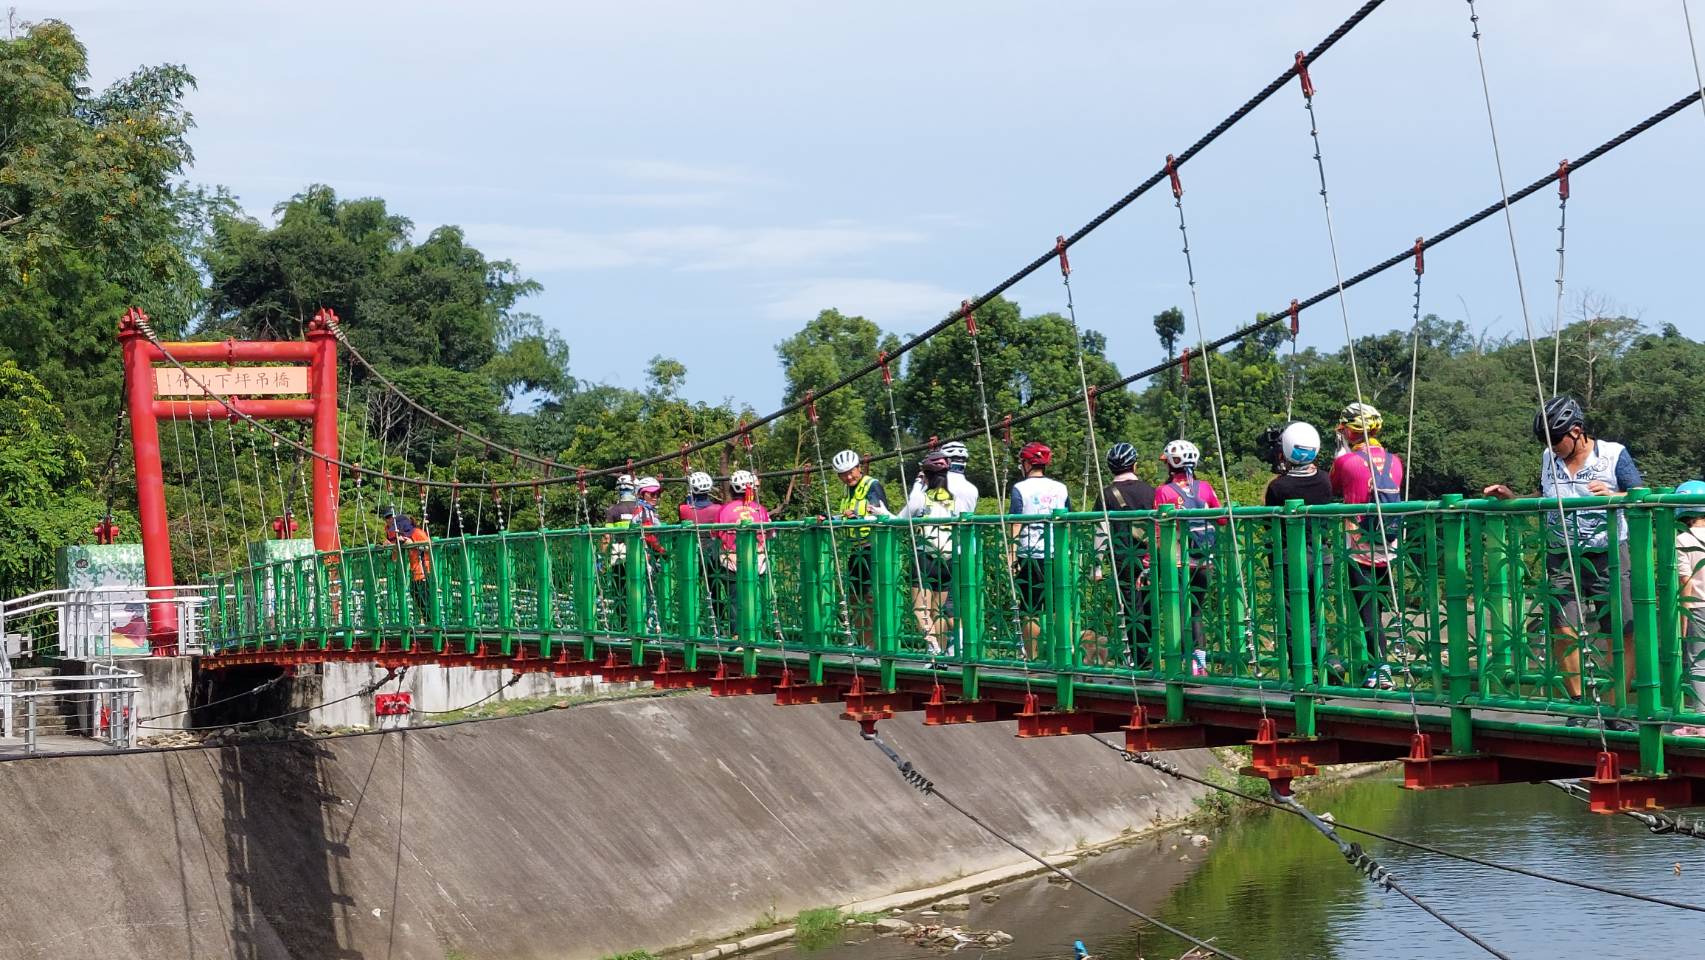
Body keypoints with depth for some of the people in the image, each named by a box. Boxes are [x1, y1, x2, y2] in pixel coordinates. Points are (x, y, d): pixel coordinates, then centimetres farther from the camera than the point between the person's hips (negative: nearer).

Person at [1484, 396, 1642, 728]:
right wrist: (1509, 497, 9)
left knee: (1625, 633, -7)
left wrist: (1612, 495, -23)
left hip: (1608, 555, -3)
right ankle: (1577, 704, 7)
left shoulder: (1613, 454, -1)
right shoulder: (1549, 459, 11)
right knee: (1564, 632, -6)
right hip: (1562, 559, 3)